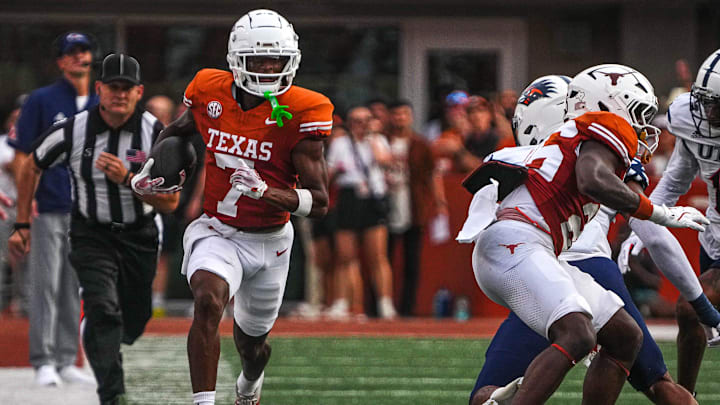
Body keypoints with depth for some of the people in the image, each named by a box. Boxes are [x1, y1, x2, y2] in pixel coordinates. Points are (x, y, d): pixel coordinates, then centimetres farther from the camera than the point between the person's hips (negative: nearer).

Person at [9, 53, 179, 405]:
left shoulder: (156, 134, -14)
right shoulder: (72, 131, -14)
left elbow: (170, 203, -15)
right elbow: (31, 168, 4)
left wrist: (127, 178, -30)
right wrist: (22, 225, 5)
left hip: (139, 237, 2)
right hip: (91, 236, -2)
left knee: (132, 324, 15)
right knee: (104, 310, -24)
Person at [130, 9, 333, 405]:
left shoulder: (299, 113, -16)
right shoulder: (211, 93, -8)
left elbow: (319, 202, -18)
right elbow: (177, 130, 18)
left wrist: (262, 190, -32)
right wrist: (150, 170, 3)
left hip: (270, 240, 0)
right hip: (218, 233, 0)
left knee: (251, 340, 20)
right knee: (208, 301, -33)